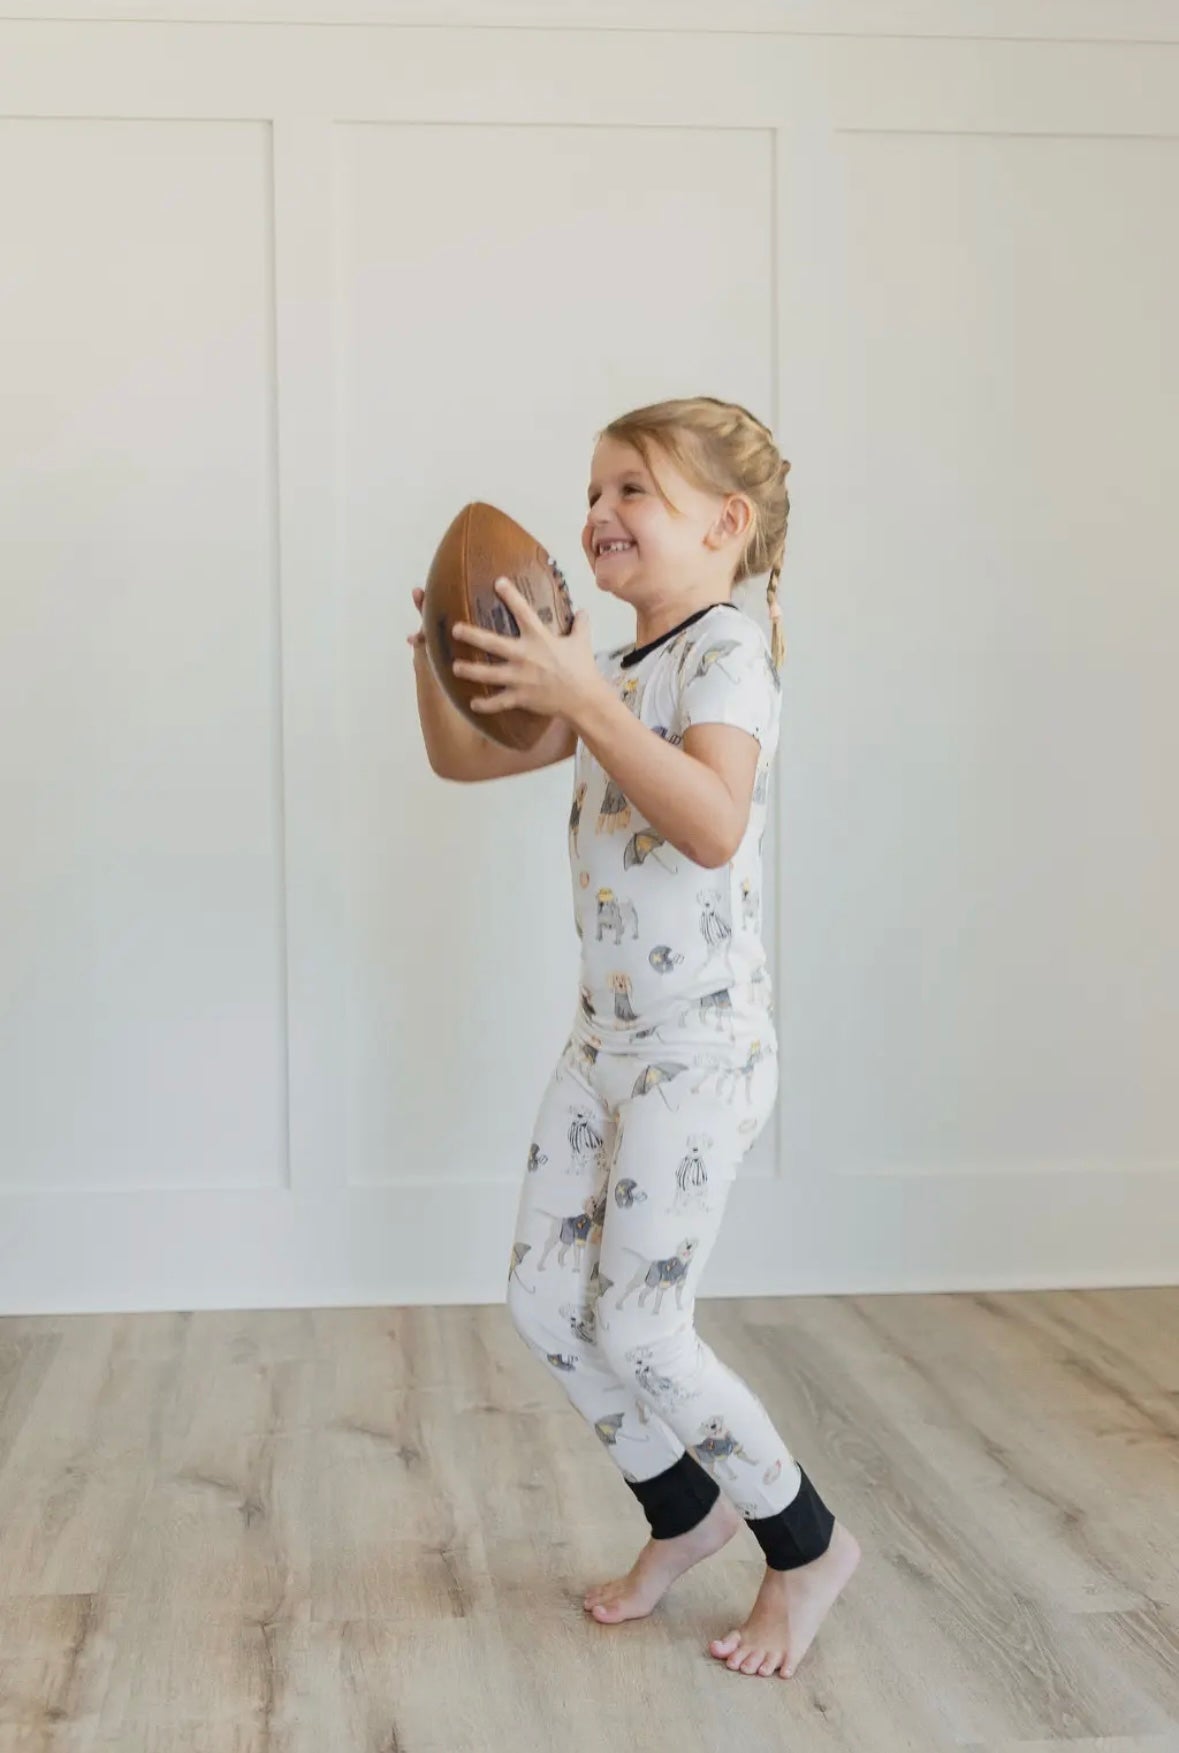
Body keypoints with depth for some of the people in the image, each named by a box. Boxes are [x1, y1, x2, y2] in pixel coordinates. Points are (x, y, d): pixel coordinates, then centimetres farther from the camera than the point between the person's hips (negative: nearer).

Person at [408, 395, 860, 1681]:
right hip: (605, 1040, 9)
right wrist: (441, 659, -2)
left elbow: (713, 826, -32)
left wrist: (579, 696, -37)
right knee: (541, 1302, 9)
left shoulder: (727, 646, -15)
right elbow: (464, 759, 16)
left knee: (634, 1327, -5)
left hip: (700, 1048, -9)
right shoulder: (612, 671, 12)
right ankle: (684, 1511, 30)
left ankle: (807, 1544, 17)